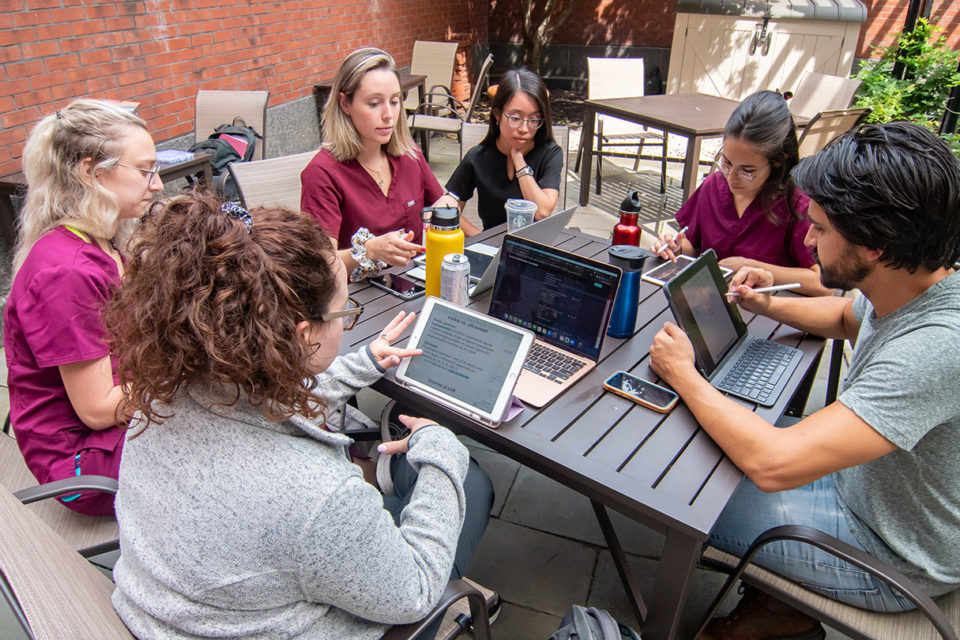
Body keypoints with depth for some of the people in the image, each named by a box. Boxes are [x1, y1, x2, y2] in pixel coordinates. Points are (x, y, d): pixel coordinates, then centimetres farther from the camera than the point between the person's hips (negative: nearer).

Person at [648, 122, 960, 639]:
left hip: (895, 557, -8)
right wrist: (769, 305, -6)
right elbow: (845, 317, 15)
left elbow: (773, 464, -44)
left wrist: (684, 375, -29)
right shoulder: (913, 284, -10)